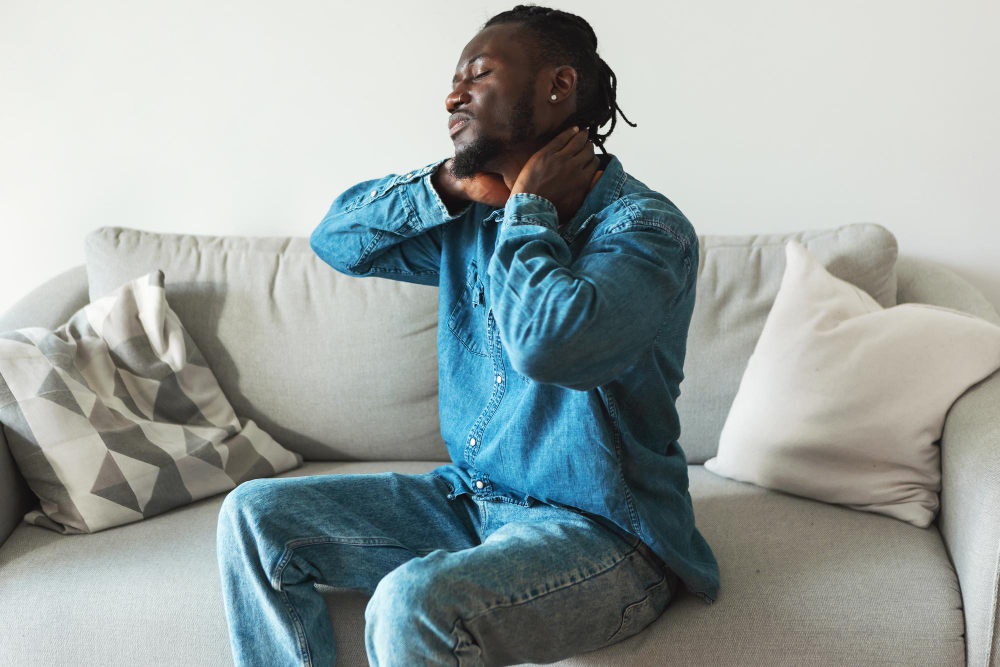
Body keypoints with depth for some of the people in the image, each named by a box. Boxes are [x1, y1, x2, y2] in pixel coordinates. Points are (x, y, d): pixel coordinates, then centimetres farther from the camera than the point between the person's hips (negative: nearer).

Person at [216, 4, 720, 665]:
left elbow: (550, 342, -35)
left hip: (601, 532, -7)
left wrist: (528, 206, -18)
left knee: (415, 606, -35)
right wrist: (450, 186, -4)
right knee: (256, 515, 1)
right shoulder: (476, 214, 8)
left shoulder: (644, 228, -16)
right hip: (470, 497, 8)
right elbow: (337, 236, 12)